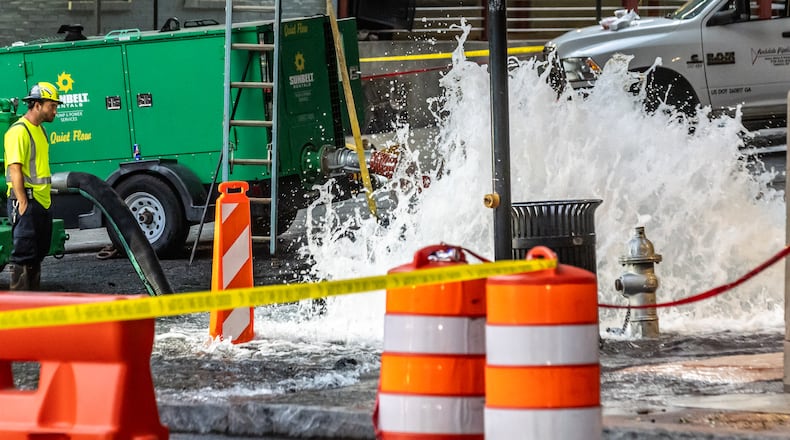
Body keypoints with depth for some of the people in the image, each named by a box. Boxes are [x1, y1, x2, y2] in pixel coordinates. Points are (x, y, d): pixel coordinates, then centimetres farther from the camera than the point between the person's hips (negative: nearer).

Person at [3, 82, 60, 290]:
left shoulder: (40, 130, 17)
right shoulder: (19, 131, -13)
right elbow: (14, 169, -18)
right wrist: (22, 202, -23)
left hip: (42, 202, 10)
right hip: (26, 201, -10)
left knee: (38, 252, 13)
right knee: (24, 254, -8)